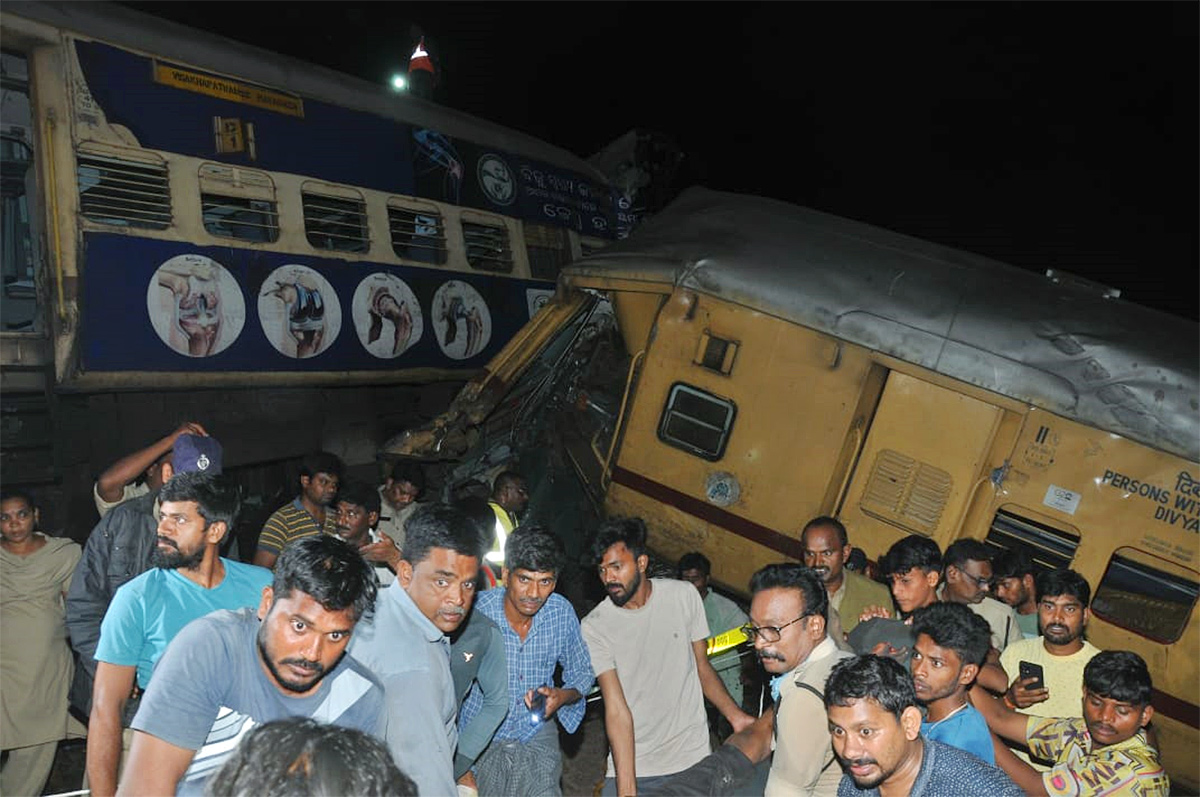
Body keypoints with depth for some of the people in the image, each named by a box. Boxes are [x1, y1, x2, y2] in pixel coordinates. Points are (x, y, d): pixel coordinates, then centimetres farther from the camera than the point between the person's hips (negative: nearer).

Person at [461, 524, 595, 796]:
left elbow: (582, 672, 6)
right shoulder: (475, 612, -20)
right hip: (481, 741, -2)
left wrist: (563, 696, -16)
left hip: (537, 739, 2)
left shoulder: (562, 612, -9)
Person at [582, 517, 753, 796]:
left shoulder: (684, 596, -6)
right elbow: (617, 710, -16)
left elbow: (702, 667, 6)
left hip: (692, 755, 1)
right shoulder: (594, 627, -12)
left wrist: (735, 715, -4)